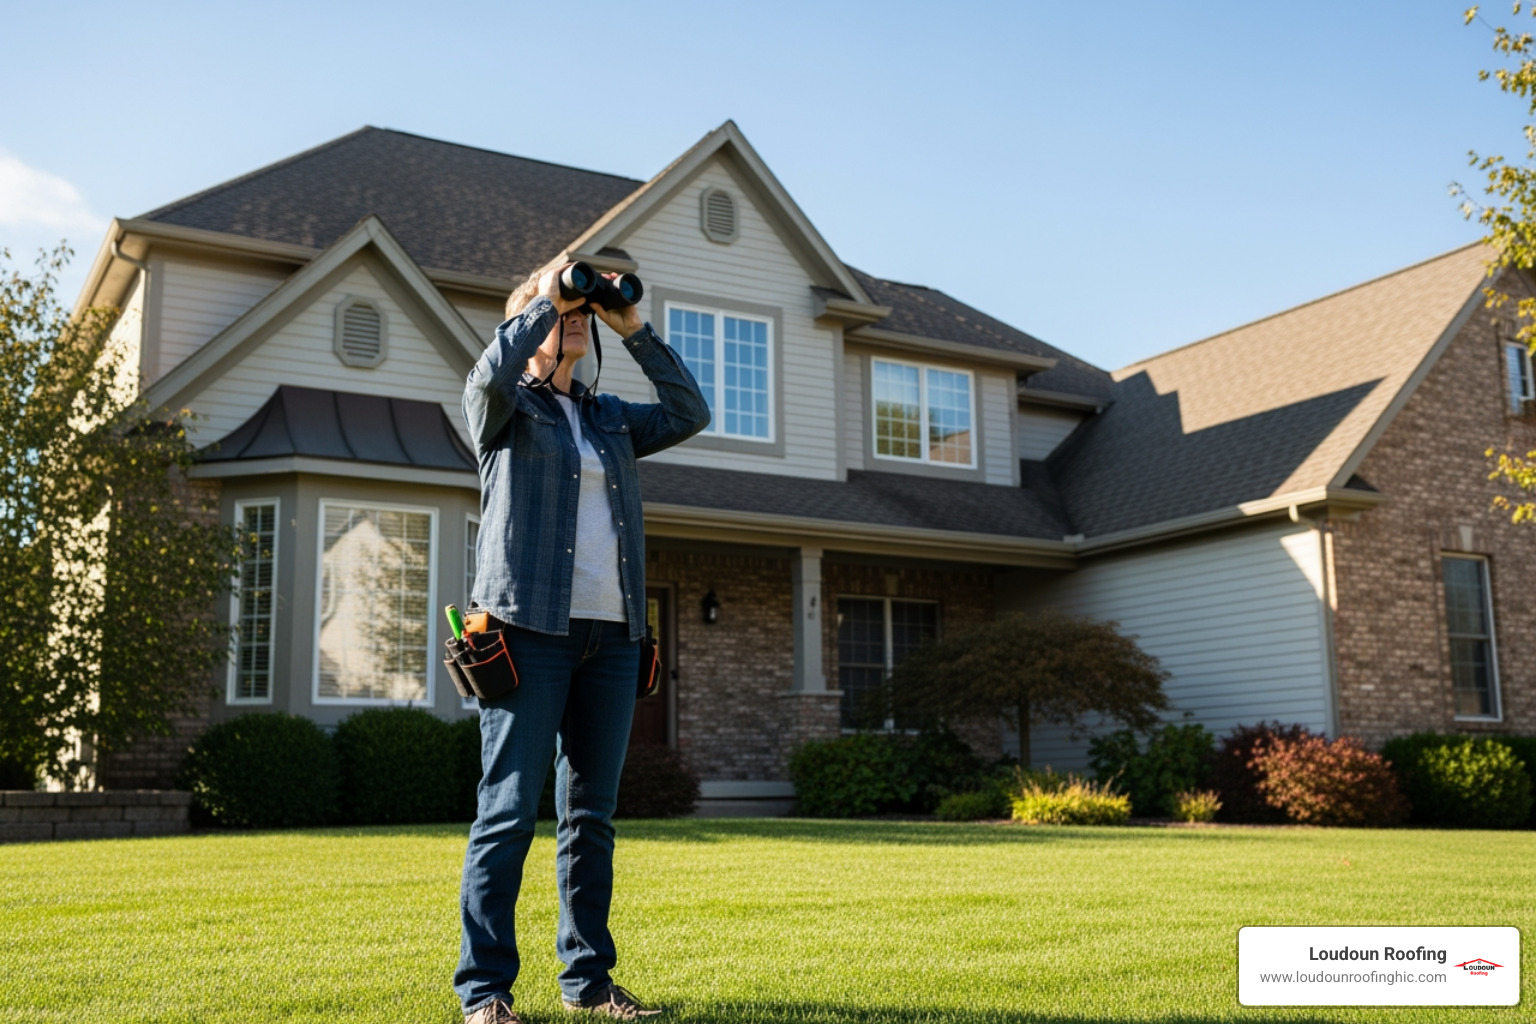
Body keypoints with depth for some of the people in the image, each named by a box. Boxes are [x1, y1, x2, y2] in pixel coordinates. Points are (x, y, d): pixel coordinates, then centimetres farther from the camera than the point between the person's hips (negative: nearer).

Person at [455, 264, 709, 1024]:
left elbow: (690, 414, 11)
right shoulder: (505, 408, 6)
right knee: (509, 810, -7)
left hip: (611, 634, 5)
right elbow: (489, 373, -17)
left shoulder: (610, 419, 21)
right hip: (529, 627, -5)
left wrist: (634, 329, 8)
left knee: (592, 814, 8)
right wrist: (544, 297, -5)